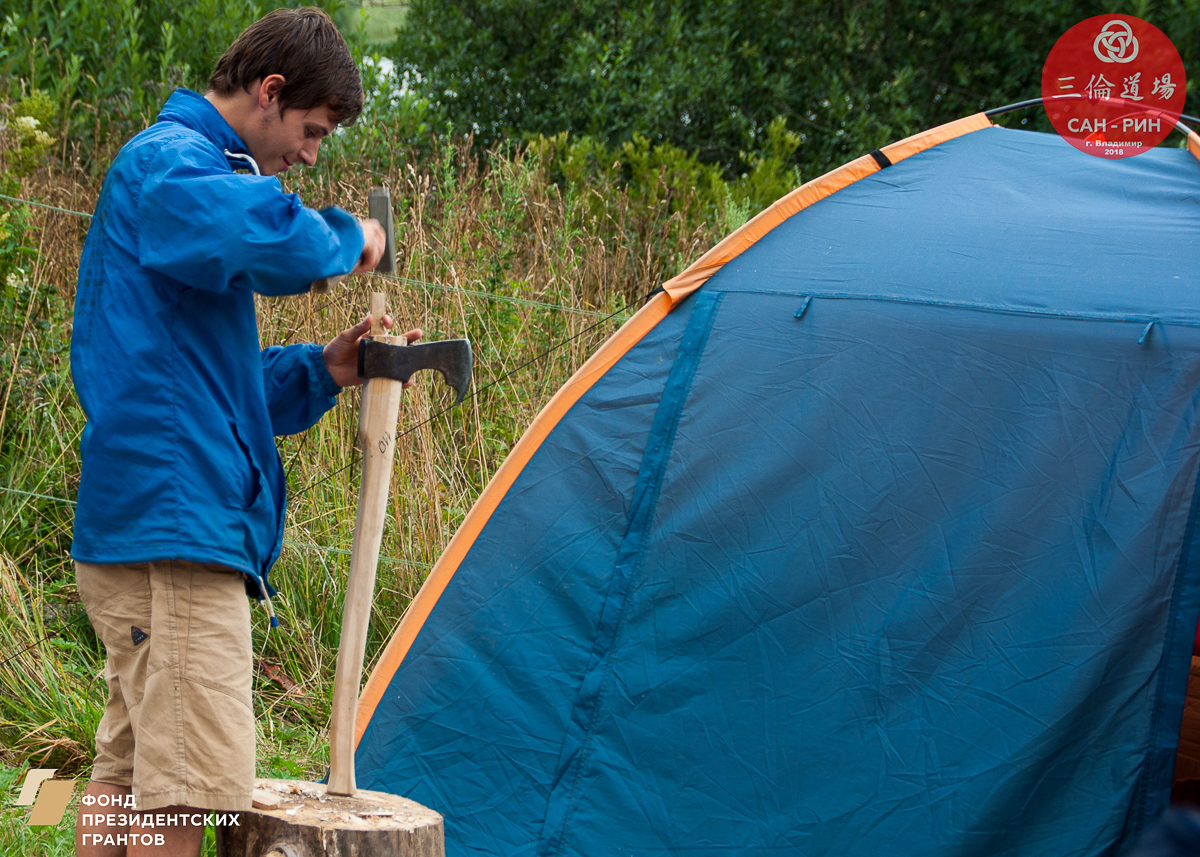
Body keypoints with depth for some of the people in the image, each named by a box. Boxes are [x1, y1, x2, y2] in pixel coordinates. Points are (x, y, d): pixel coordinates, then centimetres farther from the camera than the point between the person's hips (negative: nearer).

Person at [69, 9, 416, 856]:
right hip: (175, 526, -11)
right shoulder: (169, 160, -7)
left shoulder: (176, 166, 26)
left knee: (127, 770, 12)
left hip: (138, 523, 11)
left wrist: (324, 370, 14)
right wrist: (345, 238, -11)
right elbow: (268, 240, -32)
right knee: (186, 780, -12)